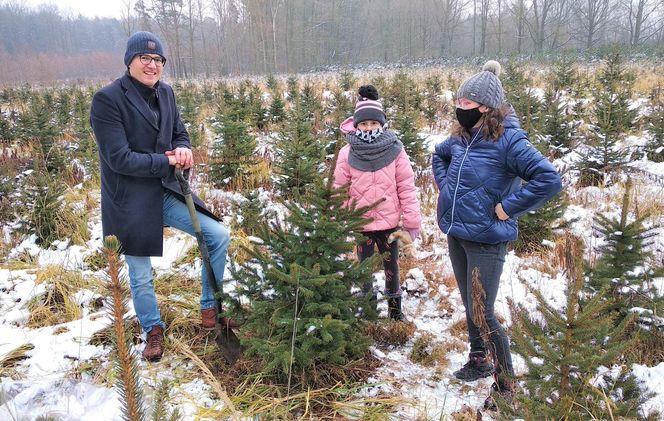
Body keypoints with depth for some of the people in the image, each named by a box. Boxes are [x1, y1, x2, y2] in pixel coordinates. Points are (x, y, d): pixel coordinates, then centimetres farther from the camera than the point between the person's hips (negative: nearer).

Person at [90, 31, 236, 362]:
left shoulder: (165, 93, 3)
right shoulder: (107, 99, -17)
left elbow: (180, 134, 14)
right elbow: (119, 158, -21)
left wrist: (183, 149, -11)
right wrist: (168, 161, -17)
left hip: (166, 192, 6)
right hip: (130, 203, -5)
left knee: (219, 236, -1)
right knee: (140, 276, 8)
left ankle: (210, 307, 17)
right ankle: (153, 331, 34)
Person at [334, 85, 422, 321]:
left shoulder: (395, 149, -9)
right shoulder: (347, 153, -9)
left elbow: (406, 186, -6)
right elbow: (339, 190, -4)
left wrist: (412, 220, -6)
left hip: (389, 221, 1)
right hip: (360, 222, 0)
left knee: (392, 266, 16)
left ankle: (395, 306, 36)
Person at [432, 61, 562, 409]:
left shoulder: (507, 140, -19)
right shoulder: (461, 136, 4)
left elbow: (549, 180, -25)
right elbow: (438, 156, 27)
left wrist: (506, 207, -20)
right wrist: (445, 188, 12)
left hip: (486, 240, -7)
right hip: (456, 235, 7)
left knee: (482, 314, -3)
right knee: (469, 306, 20)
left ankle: (507, 384, 15)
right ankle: (479, 360, 41)